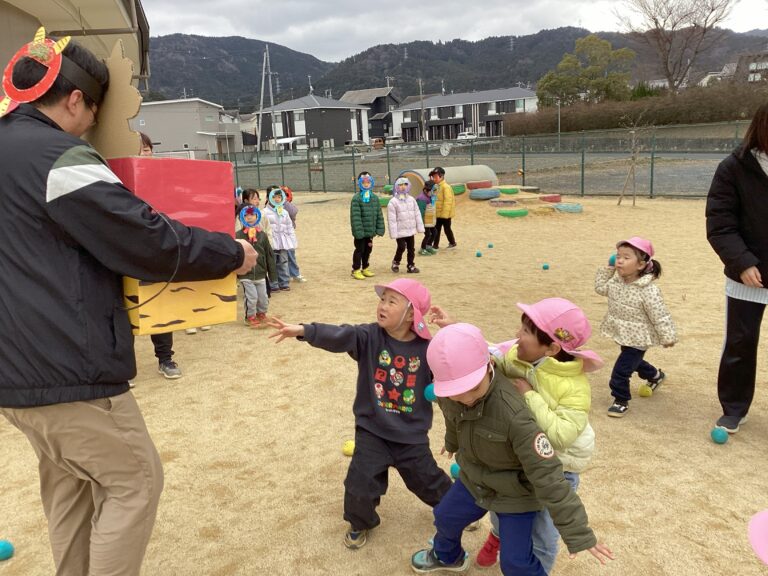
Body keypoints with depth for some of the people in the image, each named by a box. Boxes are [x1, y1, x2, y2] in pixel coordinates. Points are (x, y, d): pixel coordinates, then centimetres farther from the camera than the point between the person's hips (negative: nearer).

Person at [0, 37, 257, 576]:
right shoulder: (59, 159, -17)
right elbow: (149, 242, -20)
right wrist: (231, 253, -7)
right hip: (66, 368, -10)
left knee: (70, 485, 22)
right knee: (136, 479, 5)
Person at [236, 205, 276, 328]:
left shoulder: (262, 235, 3)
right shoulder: (239, 235, -6)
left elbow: (269, 255, 7)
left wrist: (272, 272, 7)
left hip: (260, 273, 3)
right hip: (246, 275, -3)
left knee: (263, 298, 8)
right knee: (251, 297, -3)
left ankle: (261, 314, 34)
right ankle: (250, 317, 21)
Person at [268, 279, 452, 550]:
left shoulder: (427, 348, -12)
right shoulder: (369, 337, -14)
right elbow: (339, 336, -30)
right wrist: (303, 330, -48)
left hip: (412, 436, 0)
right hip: (372, 431, 0)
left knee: (428, 480, 18)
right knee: (360, 484, 0)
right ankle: (360, 523, 33)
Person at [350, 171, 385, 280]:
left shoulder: (375, 198, 6)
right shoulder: (356, 199, -12)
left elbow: (379, 214, 9)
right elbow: (355, 216, -17)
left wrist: (380, 229, 4)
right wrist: (358, 231, -21)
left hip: (370, 230, 6)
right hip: (361, 232, -6)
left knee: (368, 250, 15)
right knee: (359, 250, 1)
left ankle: (365, 268, 29)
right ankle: (356, 270, 12)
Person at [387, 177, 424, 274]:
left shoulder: (411, 200, 6)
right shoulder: (393, 202, -11)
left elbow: (417, 214, 8)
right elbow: (392, 219, -13)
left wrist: (420, 227, 4)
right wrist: (393, 233, -15)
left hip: (410, 230, 5)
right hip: (400, 231, -5)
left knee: (411, 248, 10)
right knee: (401, 247, -6)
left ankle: (411, 266, 21)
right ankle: (396, 262, 18)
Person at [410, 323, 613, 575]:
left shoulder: (513, 414, -42)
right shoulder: (447, 396, -21)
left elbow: (546, 475, -37)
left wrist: (577, 532, -31)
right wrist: (452, 444, 29)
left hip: (515, 493, -6)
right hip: (474, 479, 6)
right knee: (445, 516, 26)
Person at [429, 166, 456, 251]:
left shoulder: (446, 187, -16)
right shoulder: (437, 187, 10)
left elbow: (448, 201, -20)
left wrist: (445, 213, -22)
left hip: (445, 214, -8)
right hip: (438, 214, 8)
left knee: (447, 228, 5)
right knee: (437, 229, 9)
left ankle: (452, 243, 22)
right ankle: (435, 245, 15)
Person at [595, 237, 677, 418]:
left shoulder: (648, 290, -27)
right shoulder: (616, 280, -6)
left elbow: (660, 315, -21)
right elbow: (601, 288, 13)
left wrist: (667, 337, -15)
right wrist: (607, 269, 4)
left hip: (637, 337, -8)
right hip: (622, 334, 8)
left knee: (621, 369, -8)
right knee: (634, 361, 30)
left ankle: (621, 400, 11)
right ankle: (655, 376, 58)